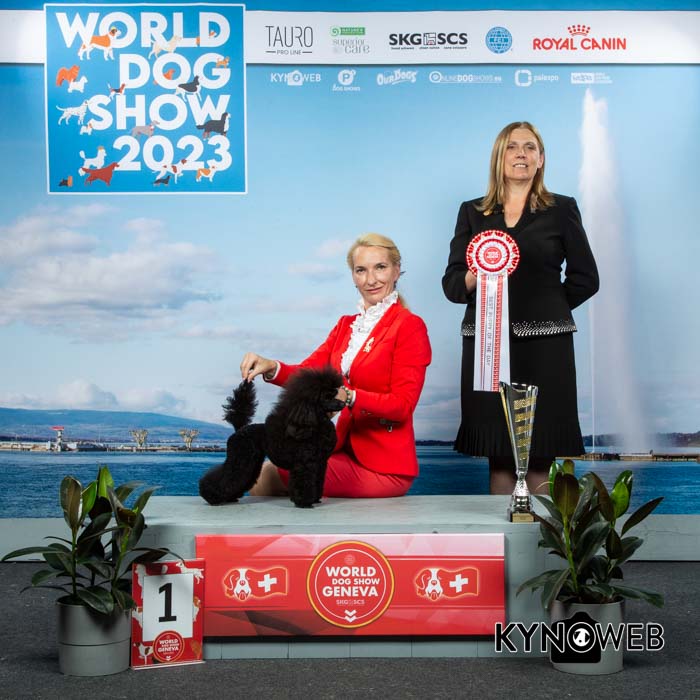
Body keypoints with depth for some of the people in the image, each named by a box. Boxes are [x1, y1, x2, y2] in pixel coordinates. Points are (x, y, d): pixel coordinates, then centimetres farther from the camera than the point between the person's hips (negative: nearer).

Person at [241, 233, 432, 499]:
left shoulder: (410, 326, -8)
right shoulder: (346, 325, 15)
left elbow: (402, 404, -16)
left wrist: (348, 397, -31)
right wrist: (271, 367, -20)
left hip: (384, 467, -6)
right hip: (345, 451, 7)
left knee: (269, 477, -12)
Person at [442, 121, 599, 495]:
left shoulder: (562, 209, 9)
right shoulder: (472, 212, 13)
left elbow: (585, 279, 8)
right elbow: (451, 284, 7)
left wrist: (544, 308, 3)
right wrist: (474, 276, -13)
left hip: (544, 344, -1)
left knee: (540, 457, -4)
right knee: (498, 456, 1)